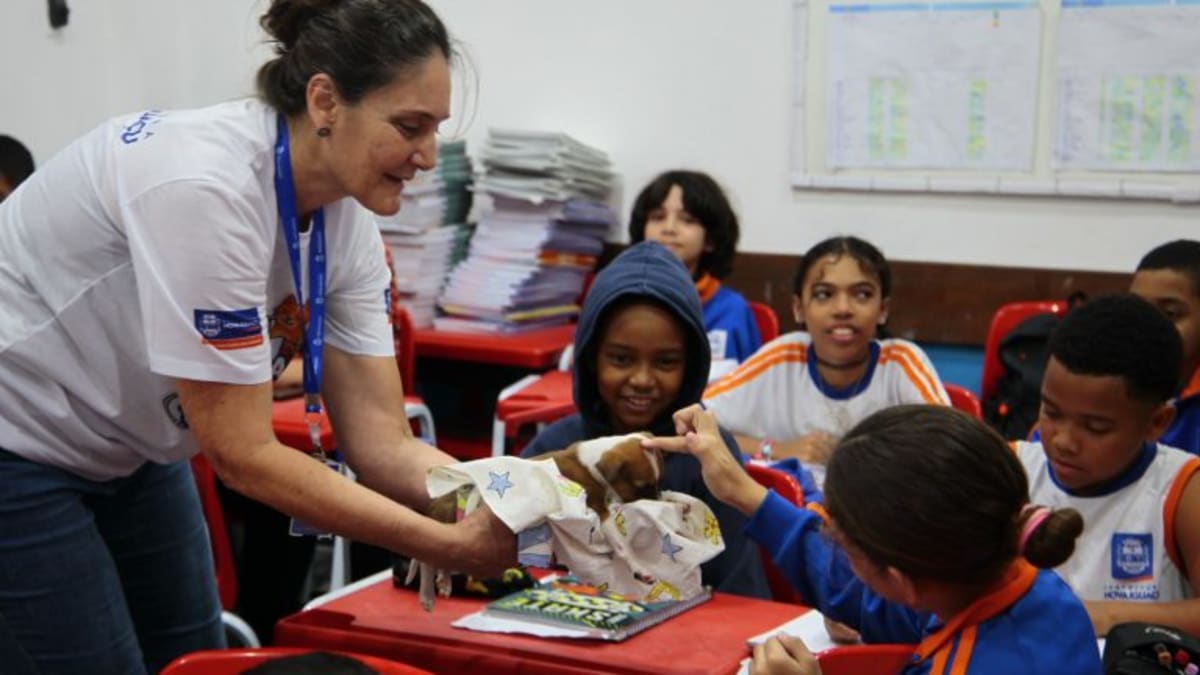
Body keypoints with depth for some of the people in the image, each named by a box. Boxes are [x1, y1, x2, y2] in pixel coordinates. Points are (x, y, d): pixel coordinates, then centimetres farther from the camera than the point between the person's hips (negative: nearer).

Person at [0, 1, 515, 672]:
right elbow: (242, 454, -30)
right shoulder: (204, 185, -33)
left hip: (128, 446, 8)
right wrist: (450, 546, -32)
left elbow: (381, 442, -11)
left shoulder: (347, 217, -10)